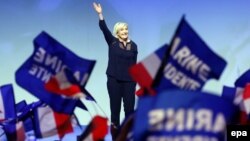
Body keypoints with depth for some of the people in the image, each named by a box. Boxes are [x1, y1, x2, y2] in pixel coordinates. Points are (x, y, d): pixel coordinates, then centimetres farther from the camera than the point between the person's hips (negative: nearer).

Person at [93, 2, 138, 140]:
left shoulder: (133, 45, 5)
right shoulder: (112, 42, 1)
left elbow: (134, 64, 7)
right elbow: (104, 29, -13)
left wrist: (135, 80, 5)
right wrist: (100, 14, -25)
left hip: (129, 81, 1)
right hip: (114, 80, -1)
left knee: (129, 107, 0)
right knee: (115, 107, 3)